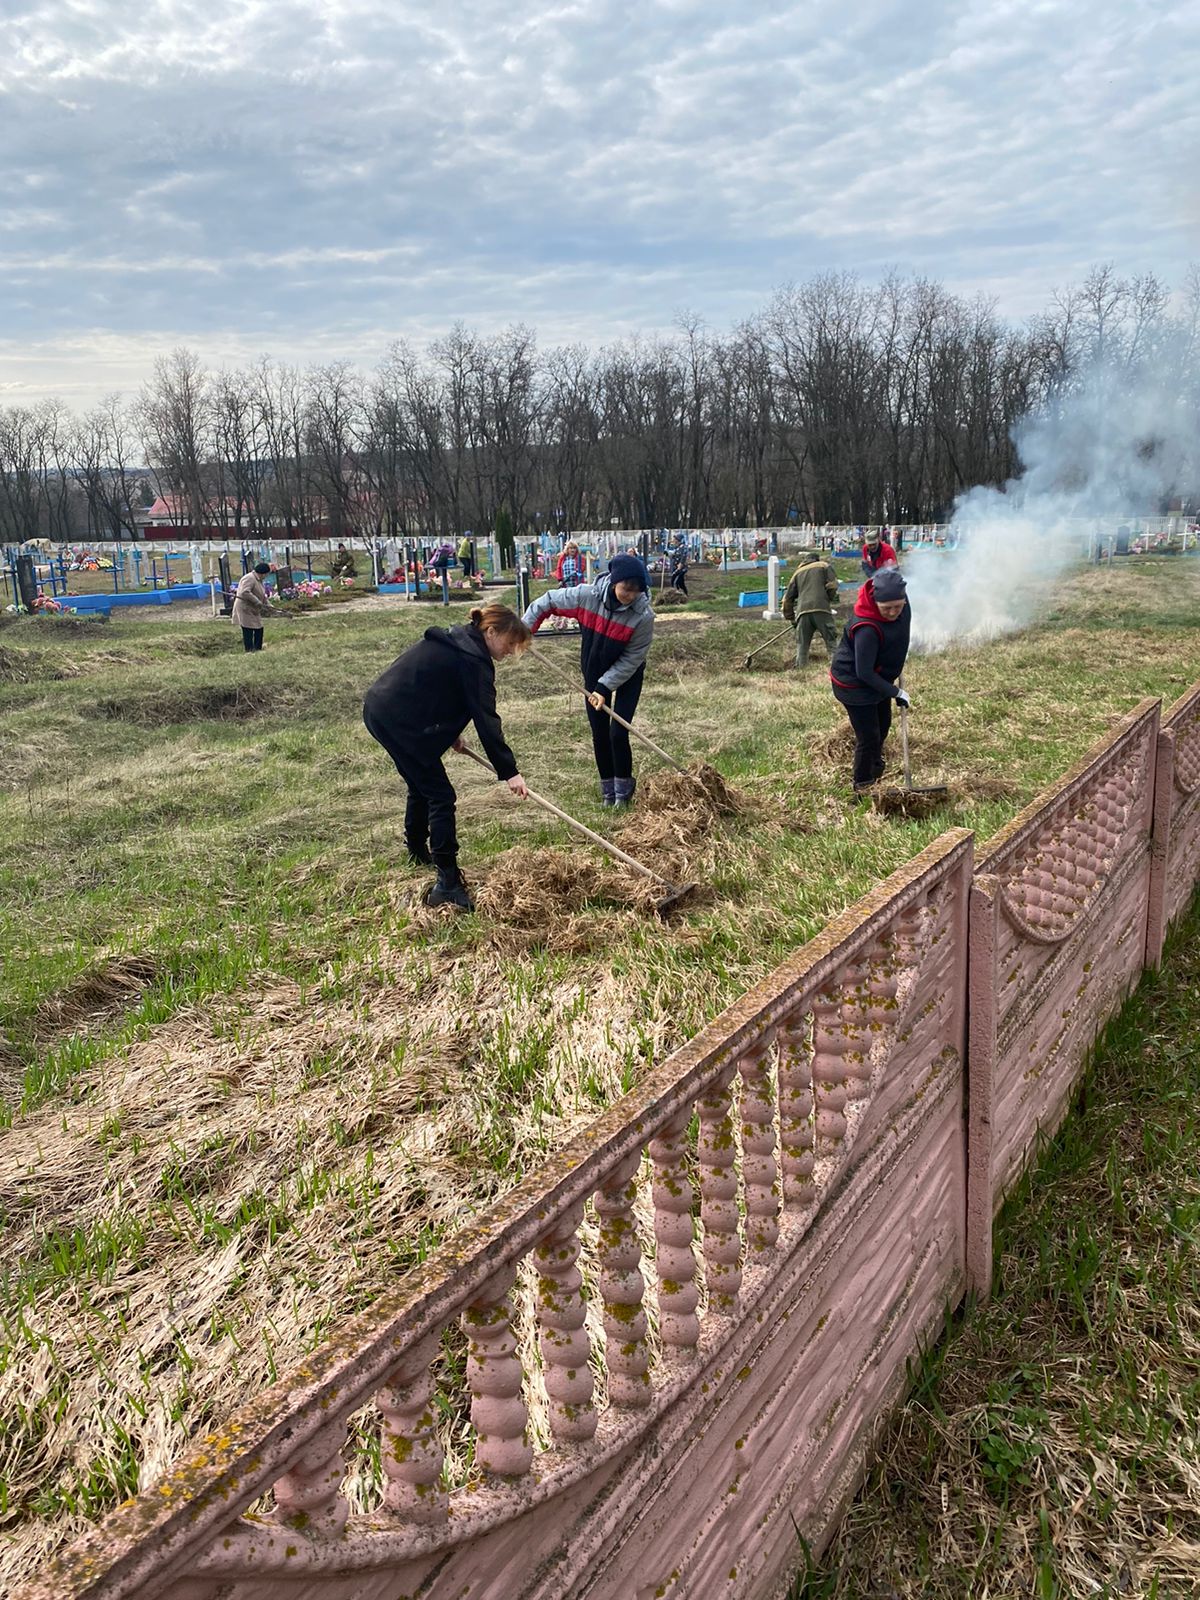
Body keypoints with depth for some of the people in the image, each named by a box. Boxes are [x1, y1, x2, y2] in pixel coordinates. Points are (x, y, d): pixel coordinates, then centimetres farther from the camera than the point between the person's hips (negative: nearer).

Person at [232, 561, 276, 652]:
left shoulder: (258, 580, 15)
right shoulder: (249, 578, -18)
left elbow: (262, 596, 22)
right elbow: (245, 593, -31)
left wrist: (269, 605, 9)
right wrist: (258, 603, -29)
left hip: (254, 611, 10)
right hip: (245, 610, -10)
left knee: (259, 630, 10)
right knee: (248, 633, -9)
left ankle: (258, 651, 17)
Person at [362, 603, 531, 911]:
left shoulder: (455, 640, 15)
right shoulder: (474, 660, -15)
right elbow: (486, 720, -18)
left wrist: (451, 732, 17)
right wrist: (508, 772, -17)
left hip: (378, 709, 10)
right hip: (398, 721, -10)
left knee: (421, 785, 26)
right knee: (440, 796, -8)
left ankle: (418, 853, 45)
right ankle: (448, 884, -10)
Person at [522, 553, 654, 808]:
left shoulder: (643, 615, -29)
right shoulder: (586, 595, -25)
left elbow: (632, 659, -22)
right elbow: (547, 601, -9)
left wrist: (605, 687, -24)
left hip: (626, 677, -3)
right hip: (593, 672, 3)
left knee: (618, 734, -10)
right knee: (599, 734, 8)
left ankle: (623, 789, 11)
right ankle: (607, 789, 23)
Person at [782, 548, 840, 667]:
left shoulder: (798, 572, 24)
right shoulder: (824, 566, 16)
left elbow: (788, 598, 22)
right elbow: (832, 586, 2)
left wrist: (790, 617, 30)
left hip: (803, 611, 2)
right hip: (821, 609, -2)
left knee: (802, 644, 8)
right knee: (831, 641, 0)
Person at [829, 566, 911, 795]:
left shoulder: (901, 601, -17)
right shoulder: (866, 629, -39)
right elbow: (864, 673, -32)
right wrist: (895, 692, -26)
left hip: (879, 677, 9)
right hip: (853, 683, -9)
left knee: (883, 724, 26)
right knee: (868, 737, -4)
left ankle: (875, 764, 54)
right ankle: (863, 787, 18)